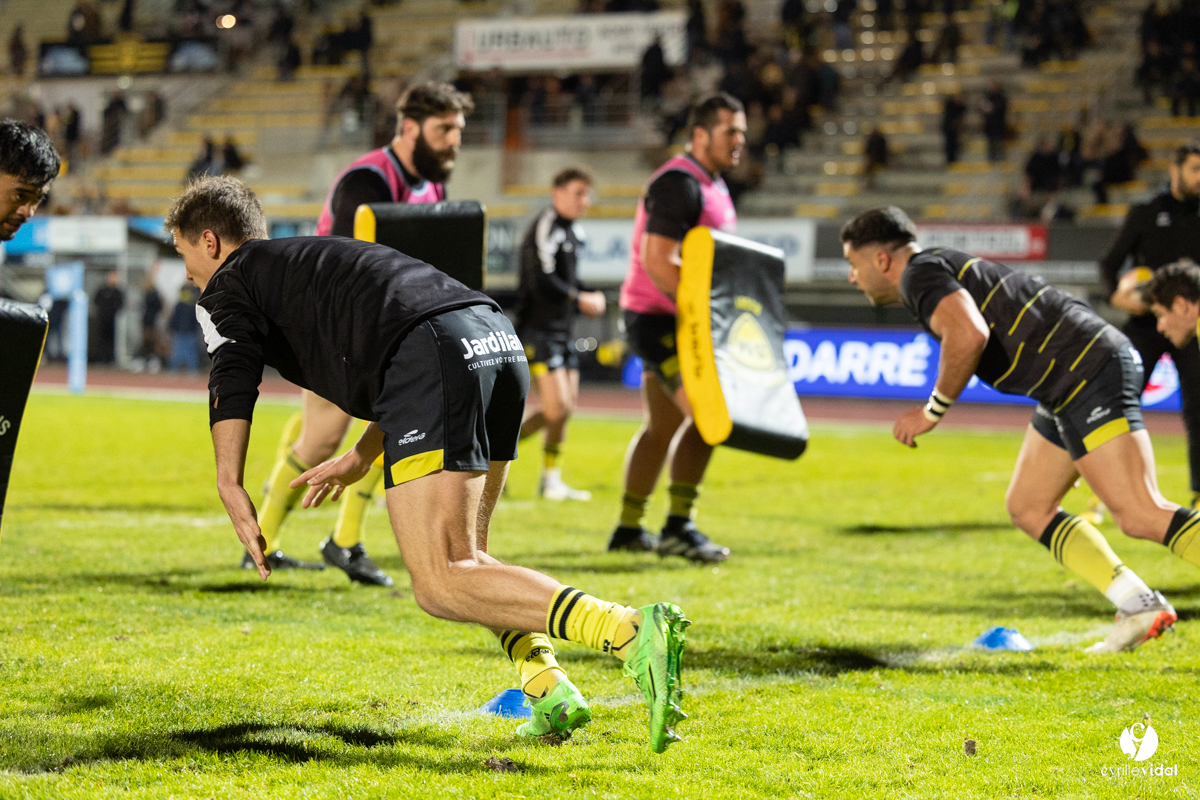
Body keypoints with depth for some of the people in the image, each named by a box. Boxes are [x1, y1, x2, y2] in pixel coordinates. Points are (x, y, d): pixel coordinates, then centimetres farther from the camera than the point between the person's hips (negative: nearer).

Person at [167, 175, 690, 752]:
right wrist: (359, 460, 47)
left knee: (439, 585, -12)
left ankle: (632, 633, -31)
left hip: (430, 360, -8)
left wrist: (231, 489, -11)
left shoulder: (229, 285, 17)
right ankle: (551, 692, 3)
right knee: (461, 557, 24)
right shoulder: (312, 257, 40)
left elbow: (233, 378, -4)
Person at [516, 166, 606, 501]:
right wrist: (580, 300, -14)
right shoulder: (545, 228, -15)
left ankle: (551, 480, 21)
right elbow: (542, 282, -22)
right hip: (538, 331, -10)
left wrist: (592, 295, 8)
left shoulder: (574, 231, 15)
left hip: (562, 331, 10)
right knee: (557, 408, -15)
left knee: (567, 405, 11)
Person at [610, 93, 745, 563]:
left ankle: (629, 529, 19)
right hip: (658, 318, -11)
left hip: (679, 320, 11)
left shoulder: (710, 184, 16)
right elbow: (657, 263, -24)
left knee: (662, 426, 13)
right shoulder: (679, 184, -16)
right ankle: (679, 527, -16)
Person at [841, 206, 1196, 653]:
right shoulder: (949, 270, 24)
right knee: (1028, 508, 14)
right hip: (1071, 388, 11)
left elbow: (970, 335, -24)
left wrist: (933, 410, -11)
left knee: (1142, 516, -18)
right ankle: (1139, 609, 9)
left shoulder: (920, 273, -6)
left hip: (1090, 372, -11)